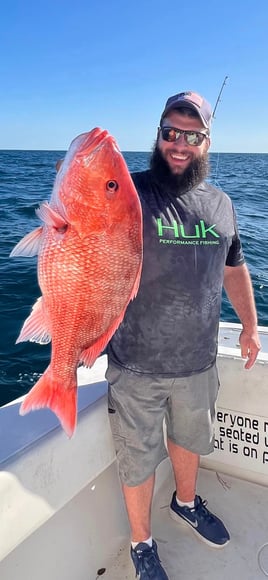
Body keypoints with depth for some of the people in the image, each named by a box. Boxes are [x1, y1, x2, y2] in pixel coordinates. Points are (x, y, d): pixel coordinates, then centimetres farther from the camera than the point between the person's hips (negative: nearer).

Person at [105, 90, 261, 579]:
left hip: (198, 362, 5)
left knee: (191, 439, 27)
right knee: (139, 459, 14)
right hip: (136, 366, -4)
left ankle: (186, 503, 58)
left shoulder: (220, 203, 4)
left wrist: (249, 325, 17)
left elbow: (233, 268, 15)